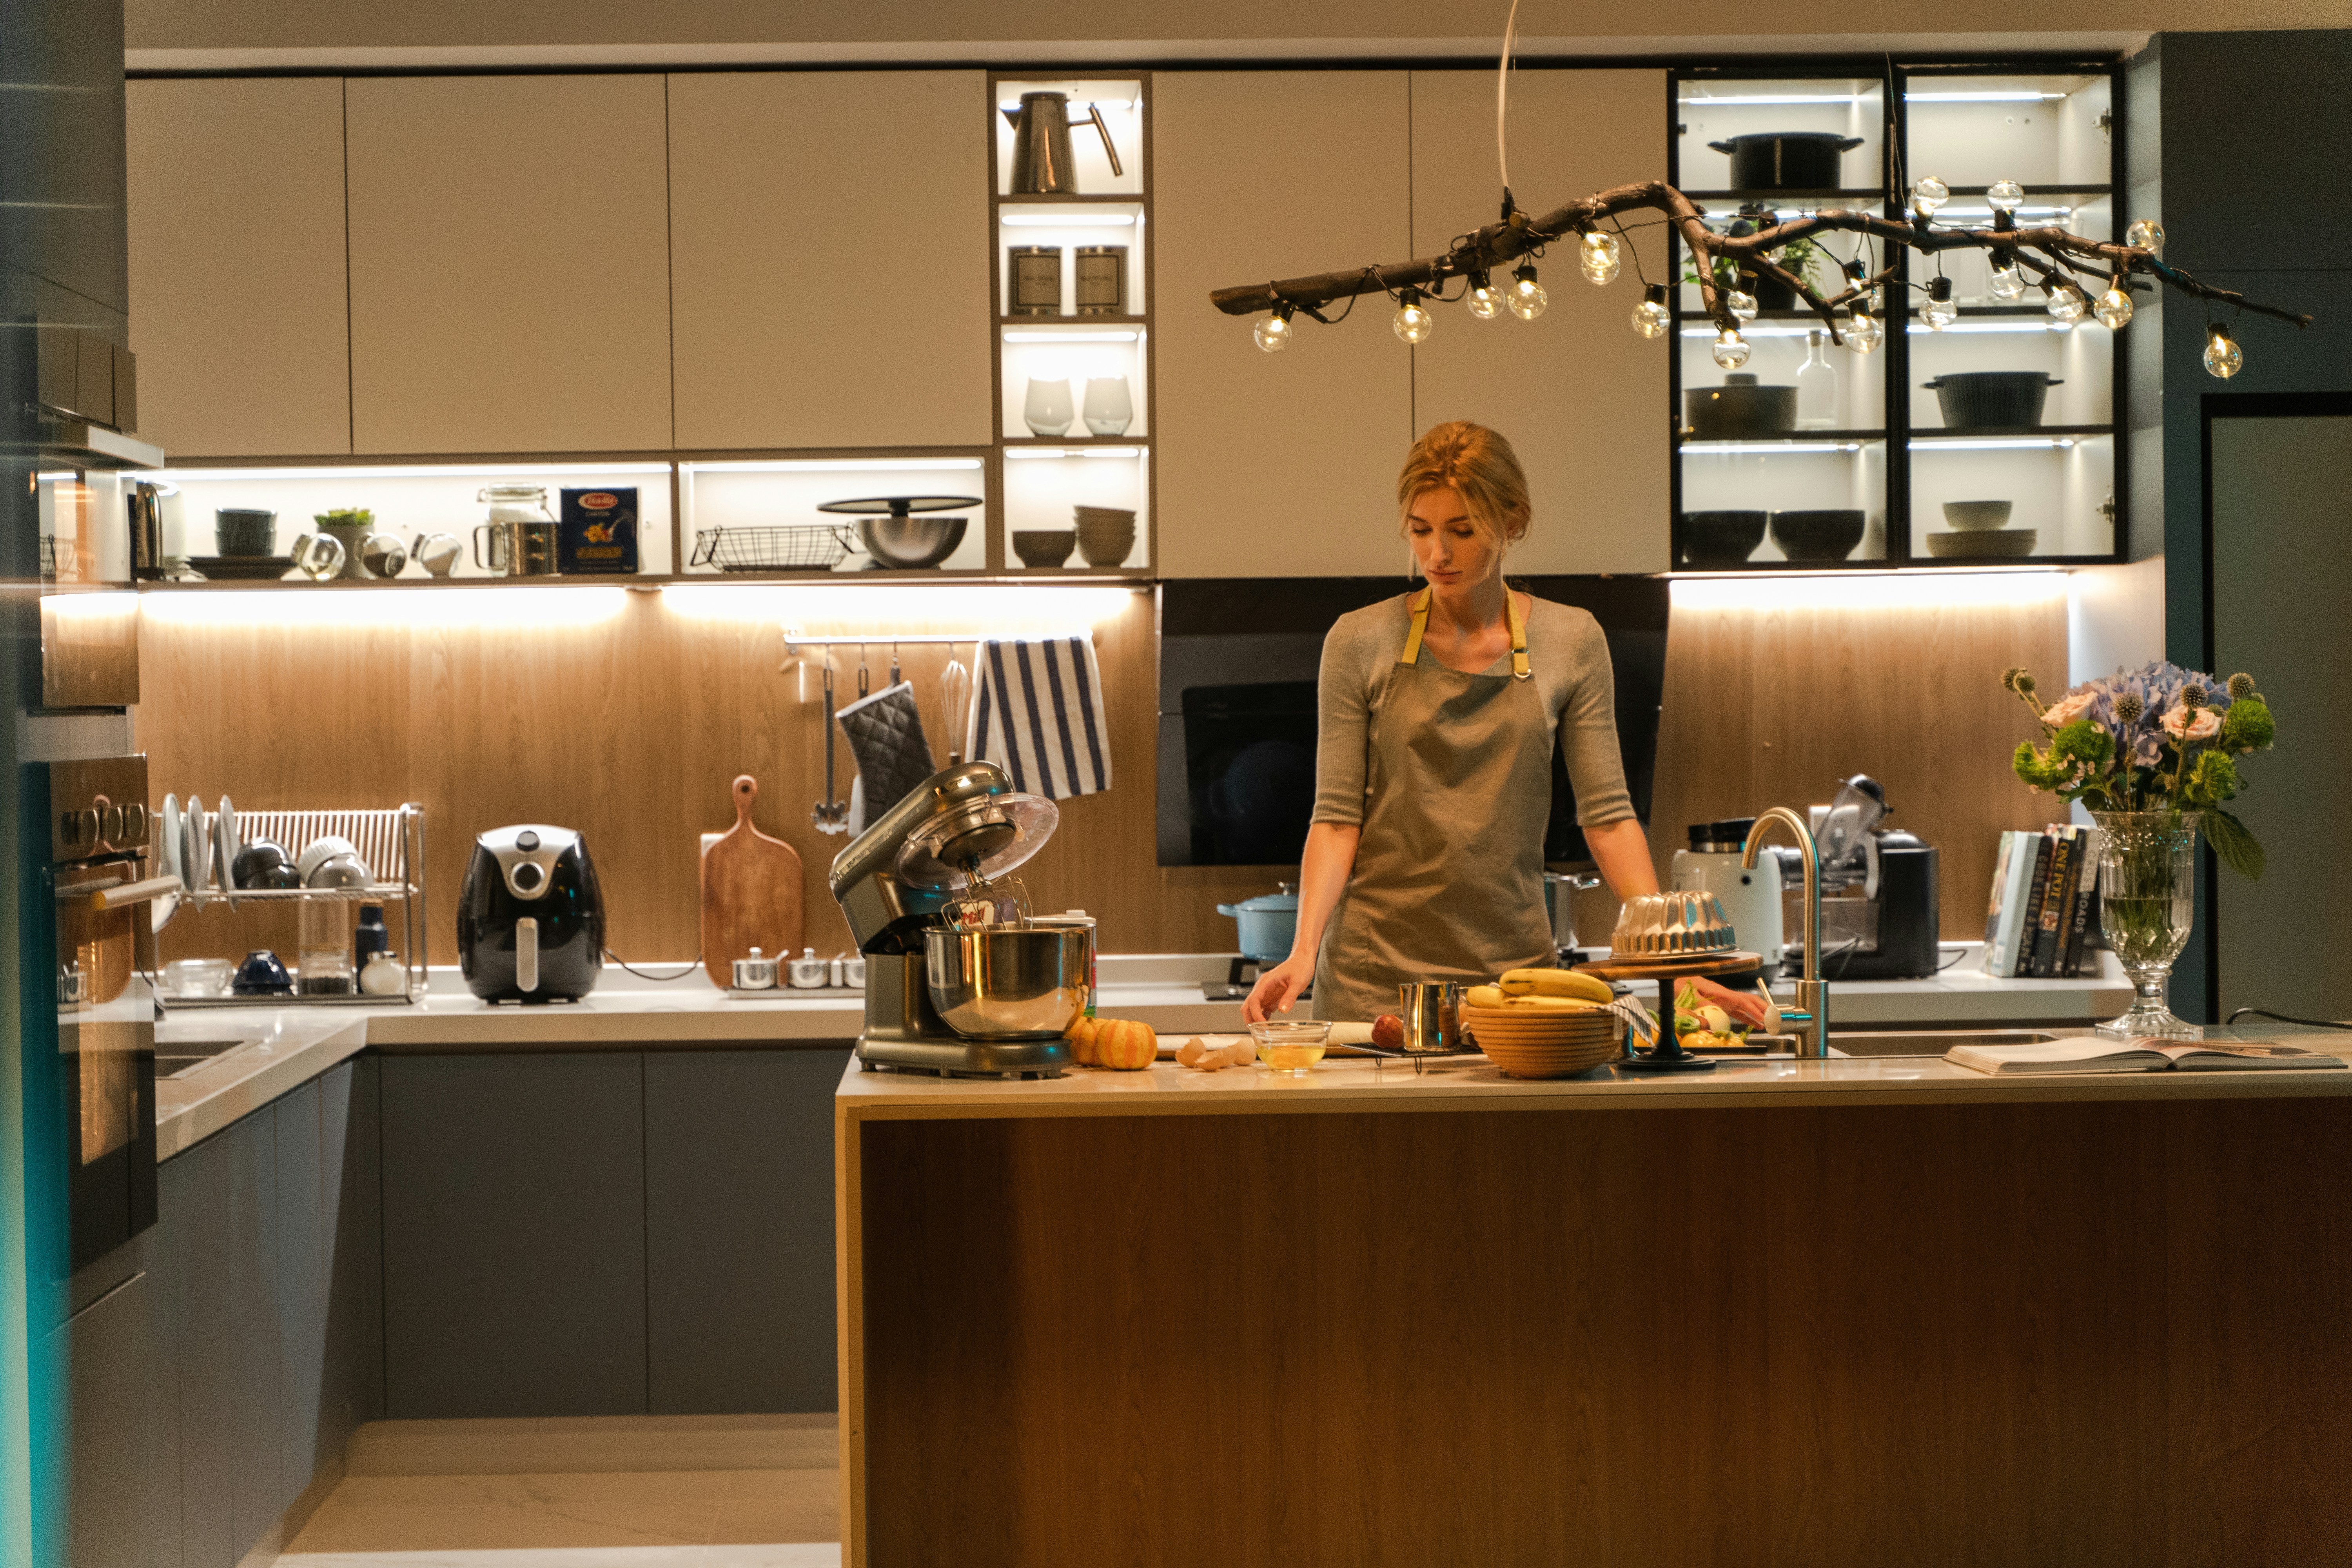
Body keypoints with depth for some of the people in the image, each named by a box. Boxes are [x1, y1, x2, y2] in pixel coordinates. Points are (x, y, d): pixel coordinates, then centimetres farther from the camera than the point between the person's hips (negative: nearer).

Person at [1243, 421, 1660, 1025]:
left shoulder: (1571, 642, 2)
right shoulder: (1361, 642, -1)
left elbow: (1608, 817, 2)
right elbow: (1336, 818, -1)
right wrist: (1304, 950, -15)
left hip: (1515, 965, 1)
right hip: (1375, 972, -1)